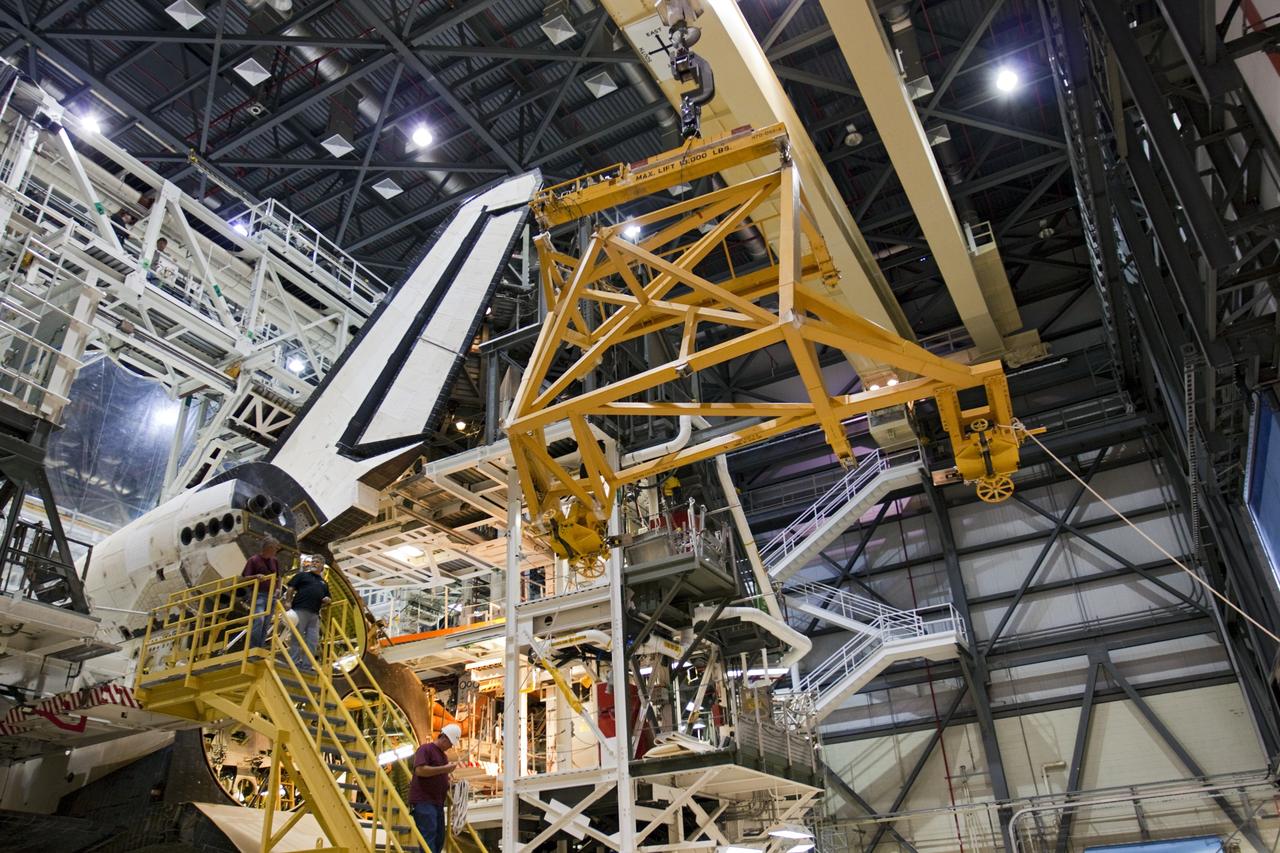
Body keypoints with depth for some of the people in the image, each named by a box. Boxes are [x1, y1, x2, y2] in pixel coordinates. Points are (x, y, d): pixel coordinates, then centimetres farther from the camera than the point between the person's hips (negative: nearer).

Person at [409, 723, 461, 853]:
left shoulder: (443, 755, 22)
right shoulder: (425, 749, -5)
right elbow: (420, 770, -21)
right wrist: (445, 768, -20)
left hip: (438, 803, 9)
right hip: (423, 802, -9)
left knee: (439, 839, 8)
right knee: (428, 837, -14)